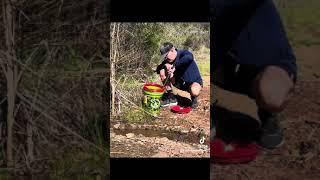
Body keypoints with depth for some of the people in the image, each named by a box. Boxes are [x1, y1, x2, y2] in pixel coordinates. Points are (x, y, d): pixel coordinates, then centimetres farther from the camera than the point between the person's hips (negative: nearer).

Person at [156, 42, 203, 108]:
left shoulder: (183, 53, -19)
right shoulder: (168, 60, -2)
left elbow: (189, 57, -44)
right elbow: (158, 70, -4)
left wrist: (174, 66, -41)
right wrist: (165, 65, -25)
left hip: (194, 82, -6)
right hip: (180, 82, 6)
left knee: (194, 91, -41)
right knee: (162, 72, -12)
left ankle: (194, 99, 0)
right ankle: (171, 97, -2)